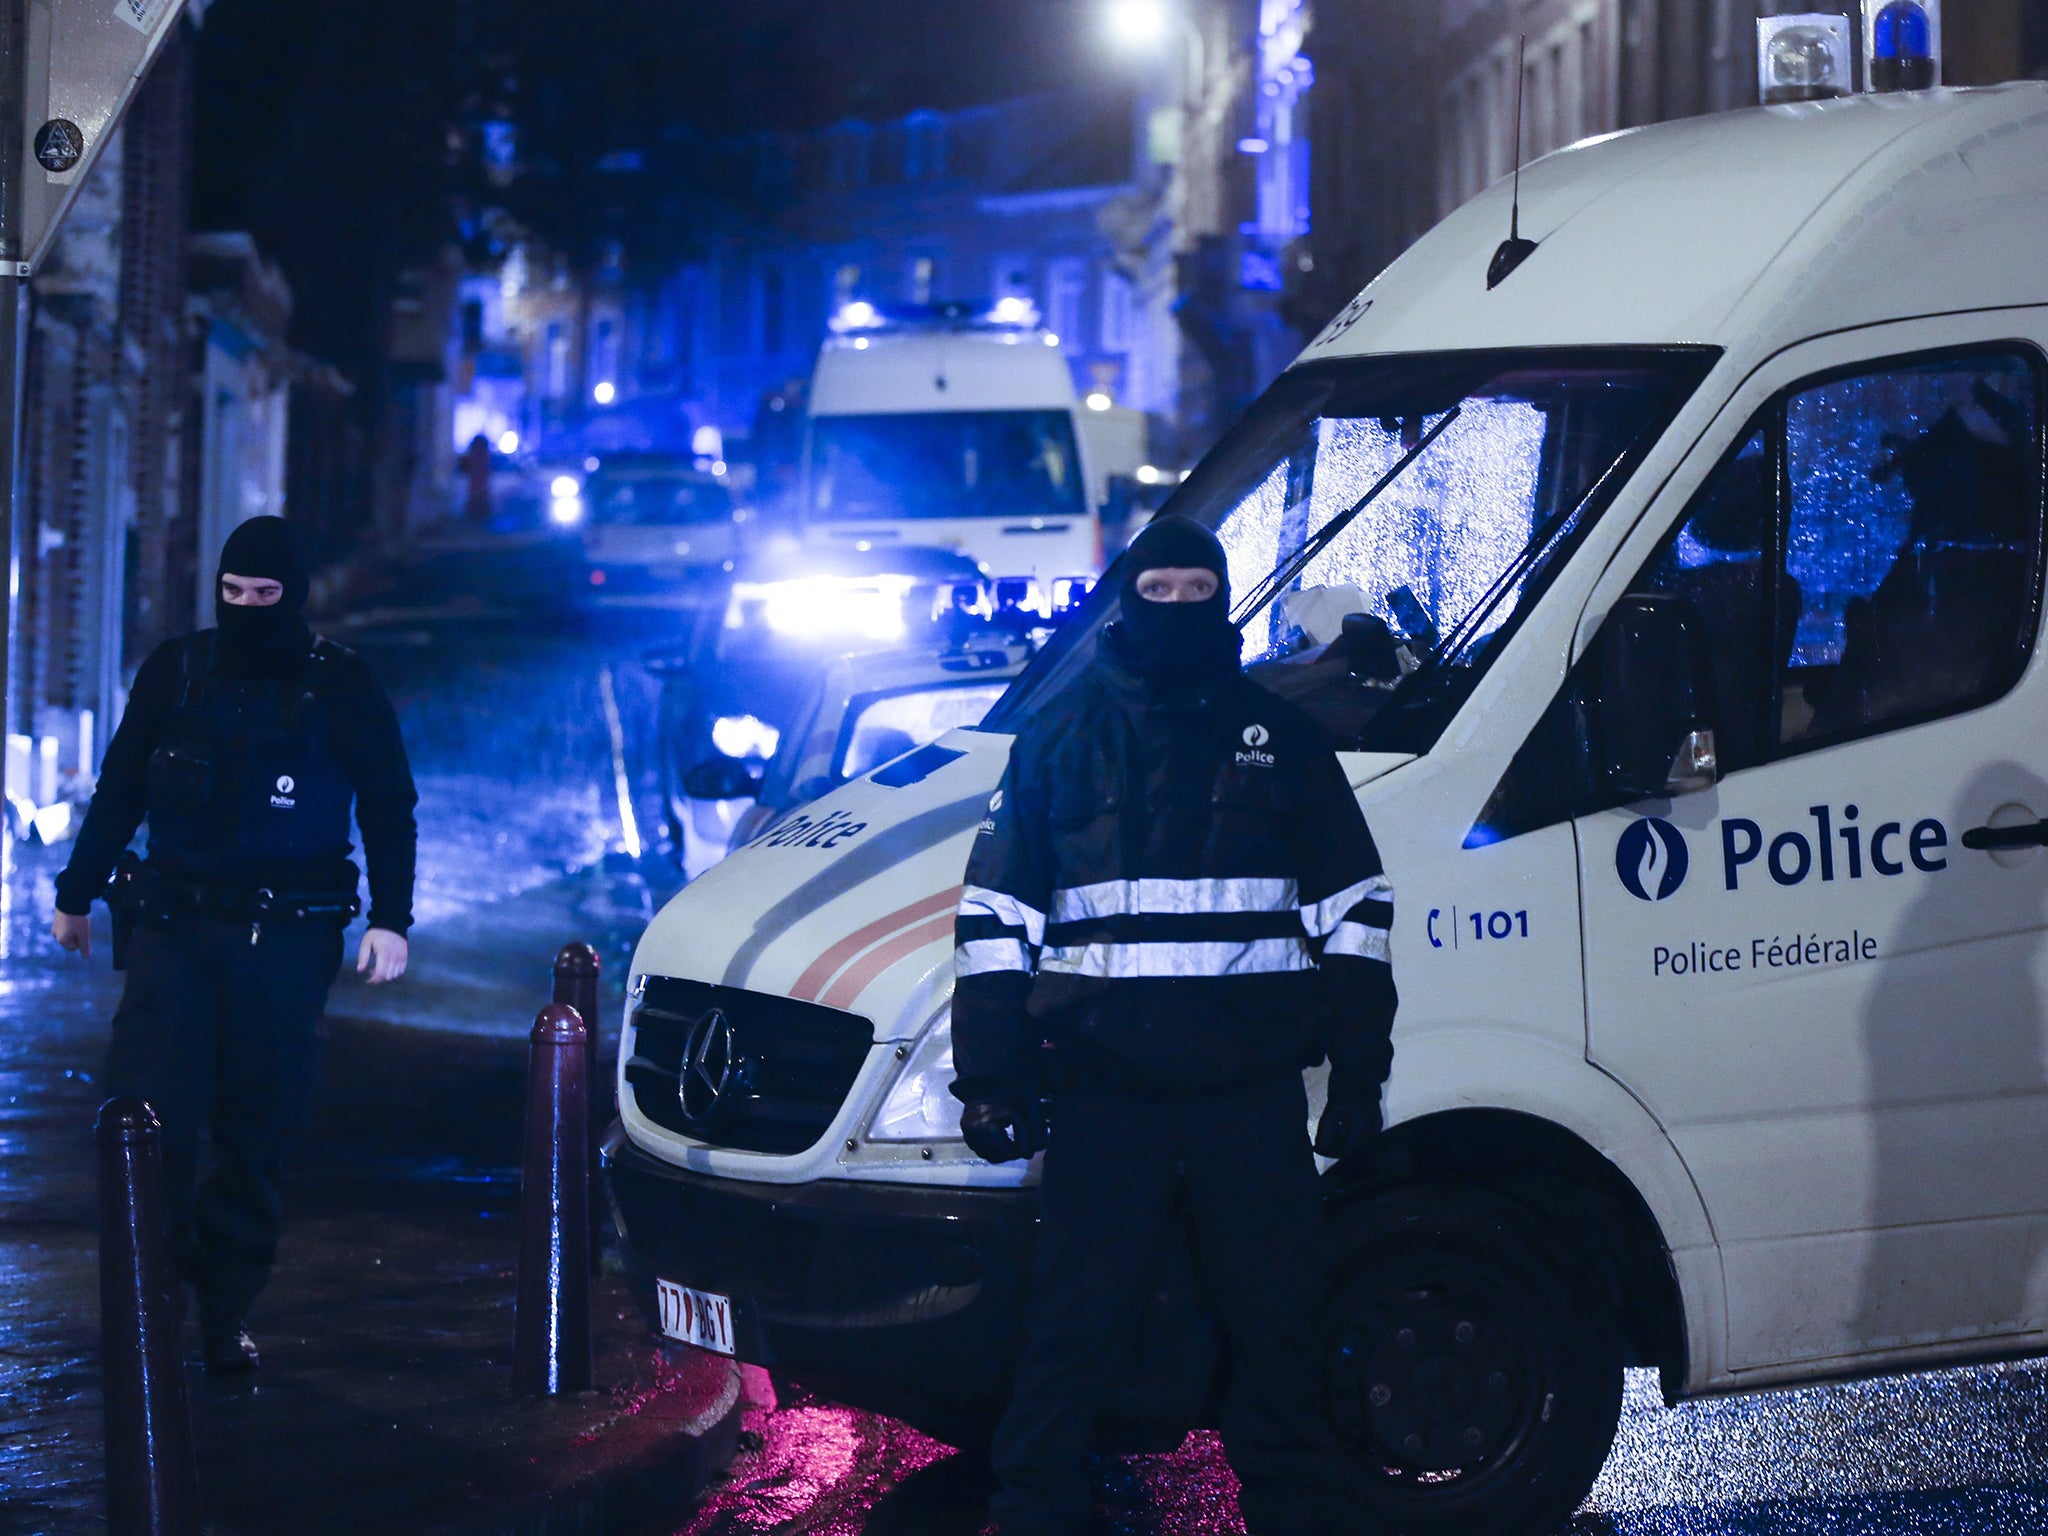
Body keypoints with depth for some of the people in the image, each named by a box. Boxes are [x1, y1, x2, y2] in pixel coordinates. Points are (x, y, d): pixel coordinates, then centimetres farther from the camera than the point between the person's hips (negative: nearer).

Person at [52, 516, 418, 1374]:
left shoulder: (340, 685, 1)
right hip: (174, 925, 1)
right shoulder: (176, 671, 8)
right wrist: (76, 893, 18)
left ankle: (226, 1311, 12)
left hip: (285, 940, -1)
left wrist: (390, 917, -8)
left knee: (257, 1129, 2)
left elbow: (389, 808, 2)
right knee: (145, 1109, -11)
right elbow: (119, 789, 15)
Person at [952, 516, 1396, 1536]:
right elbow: (995, 917, 8)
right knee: (1073, 1328, 1)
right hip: (1102, 1094, -1)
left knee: (1276, 1323, 6)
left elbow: (1351, 911, 12)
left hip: (1254, 1092, 1)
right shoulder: (1060, 740, 8)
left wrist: (1358, 1073, 6)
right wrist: (991, 1079, 0)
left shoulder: (1281, 740, 11)